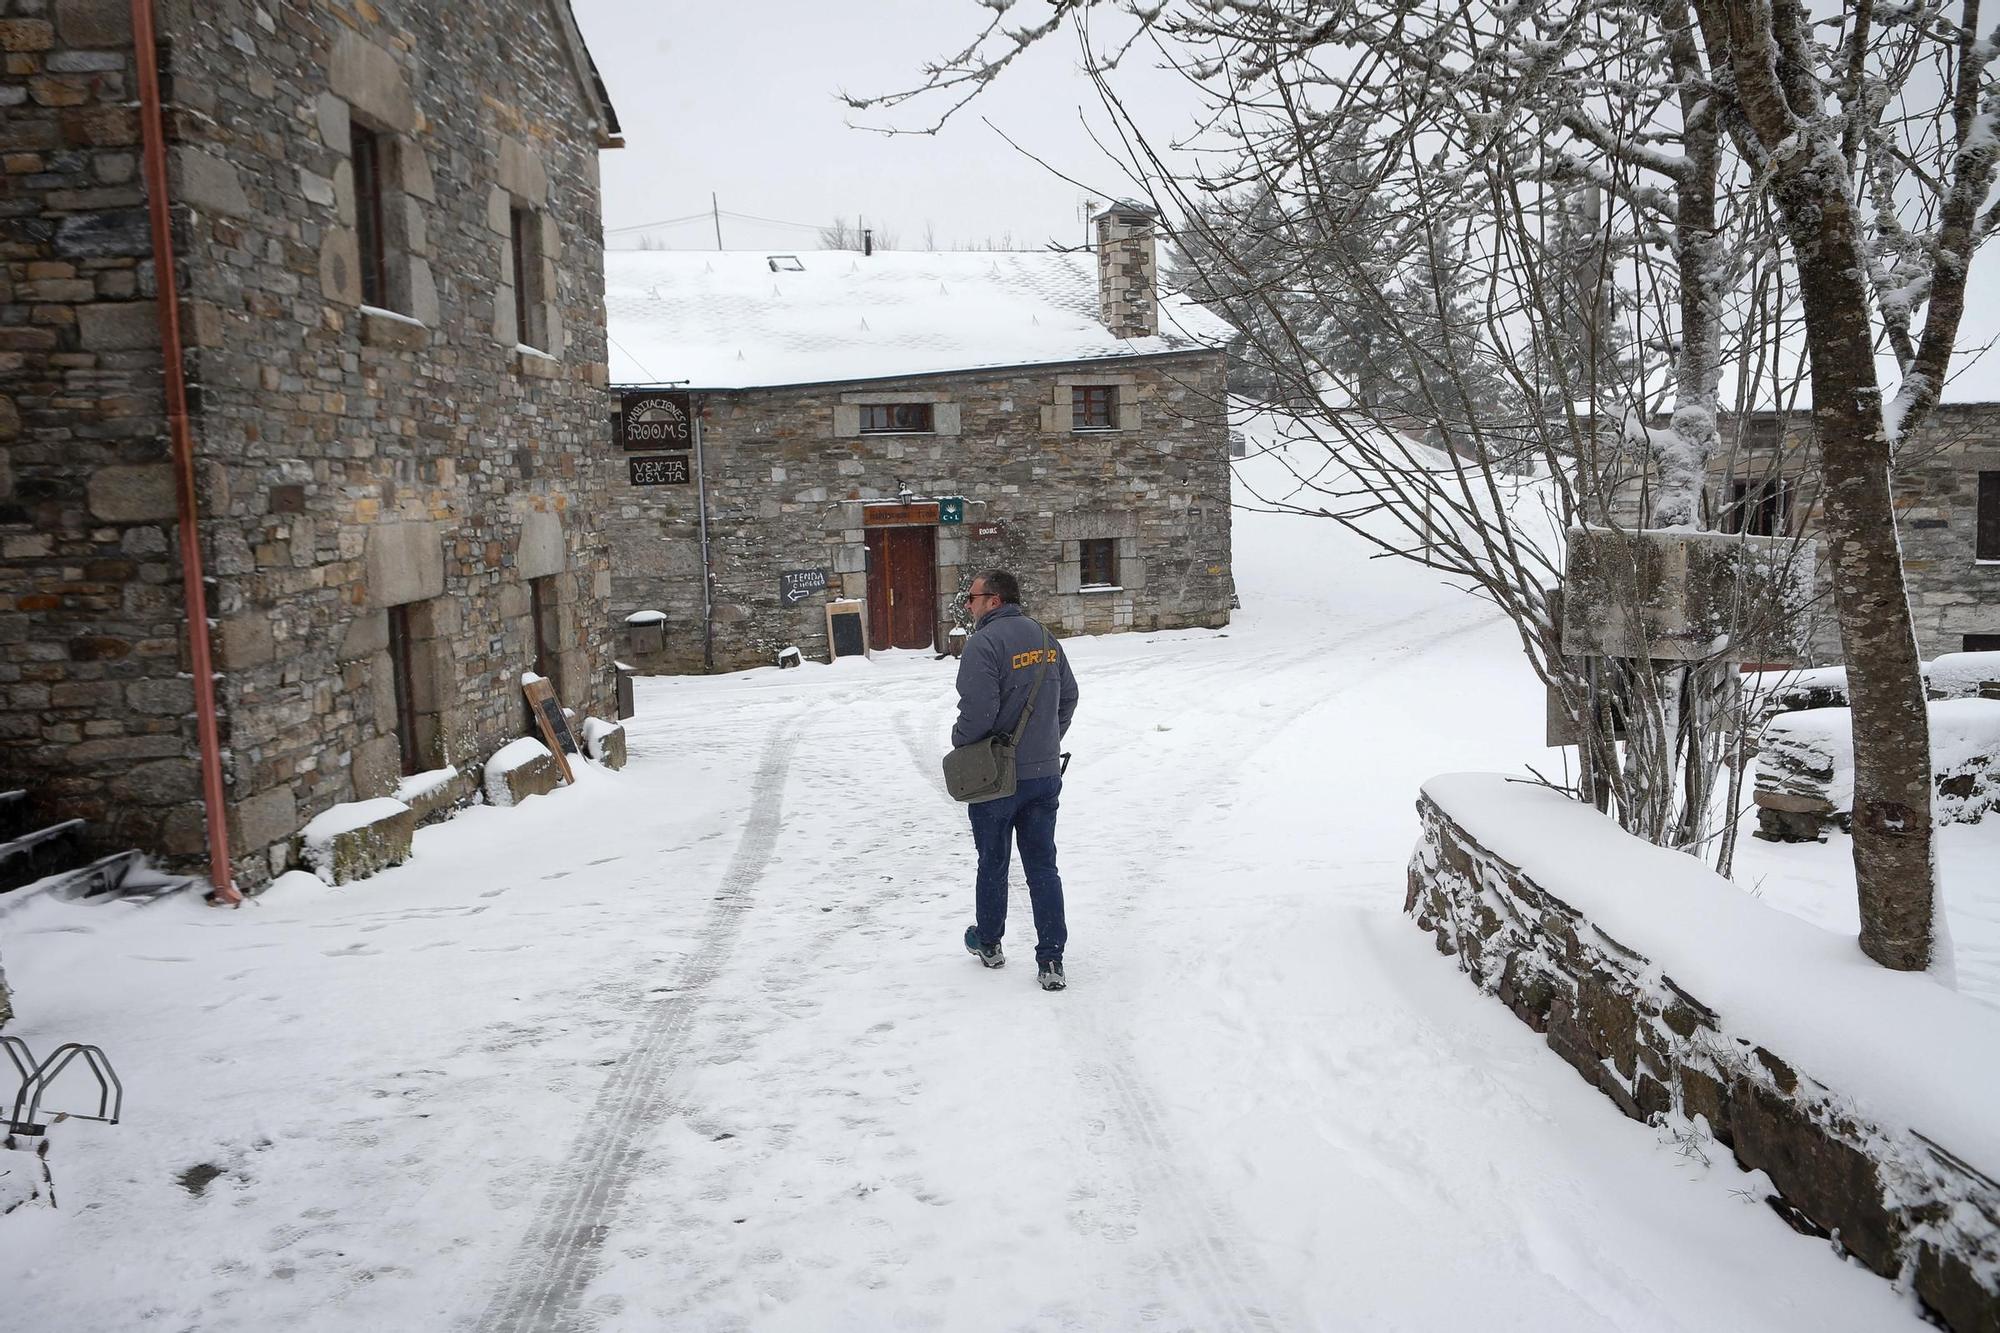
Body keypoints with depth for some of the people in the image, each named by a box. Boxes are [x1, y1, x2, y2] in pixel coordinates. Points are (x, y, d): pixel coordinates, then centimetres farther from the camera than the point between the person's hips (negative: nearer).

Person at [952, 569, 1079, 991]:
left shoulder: (983, 643, -18)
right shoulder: (1046, 638, 7)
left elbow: (978, 711, -24)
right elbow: (1069, 697, 13)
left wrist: (958, 739, -4)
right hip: (1045, 773, 6)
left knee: (993, 863, 13)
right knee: (1043, 866, 9)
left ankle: (988, 941, 31)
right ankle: (1051, 960, 6)